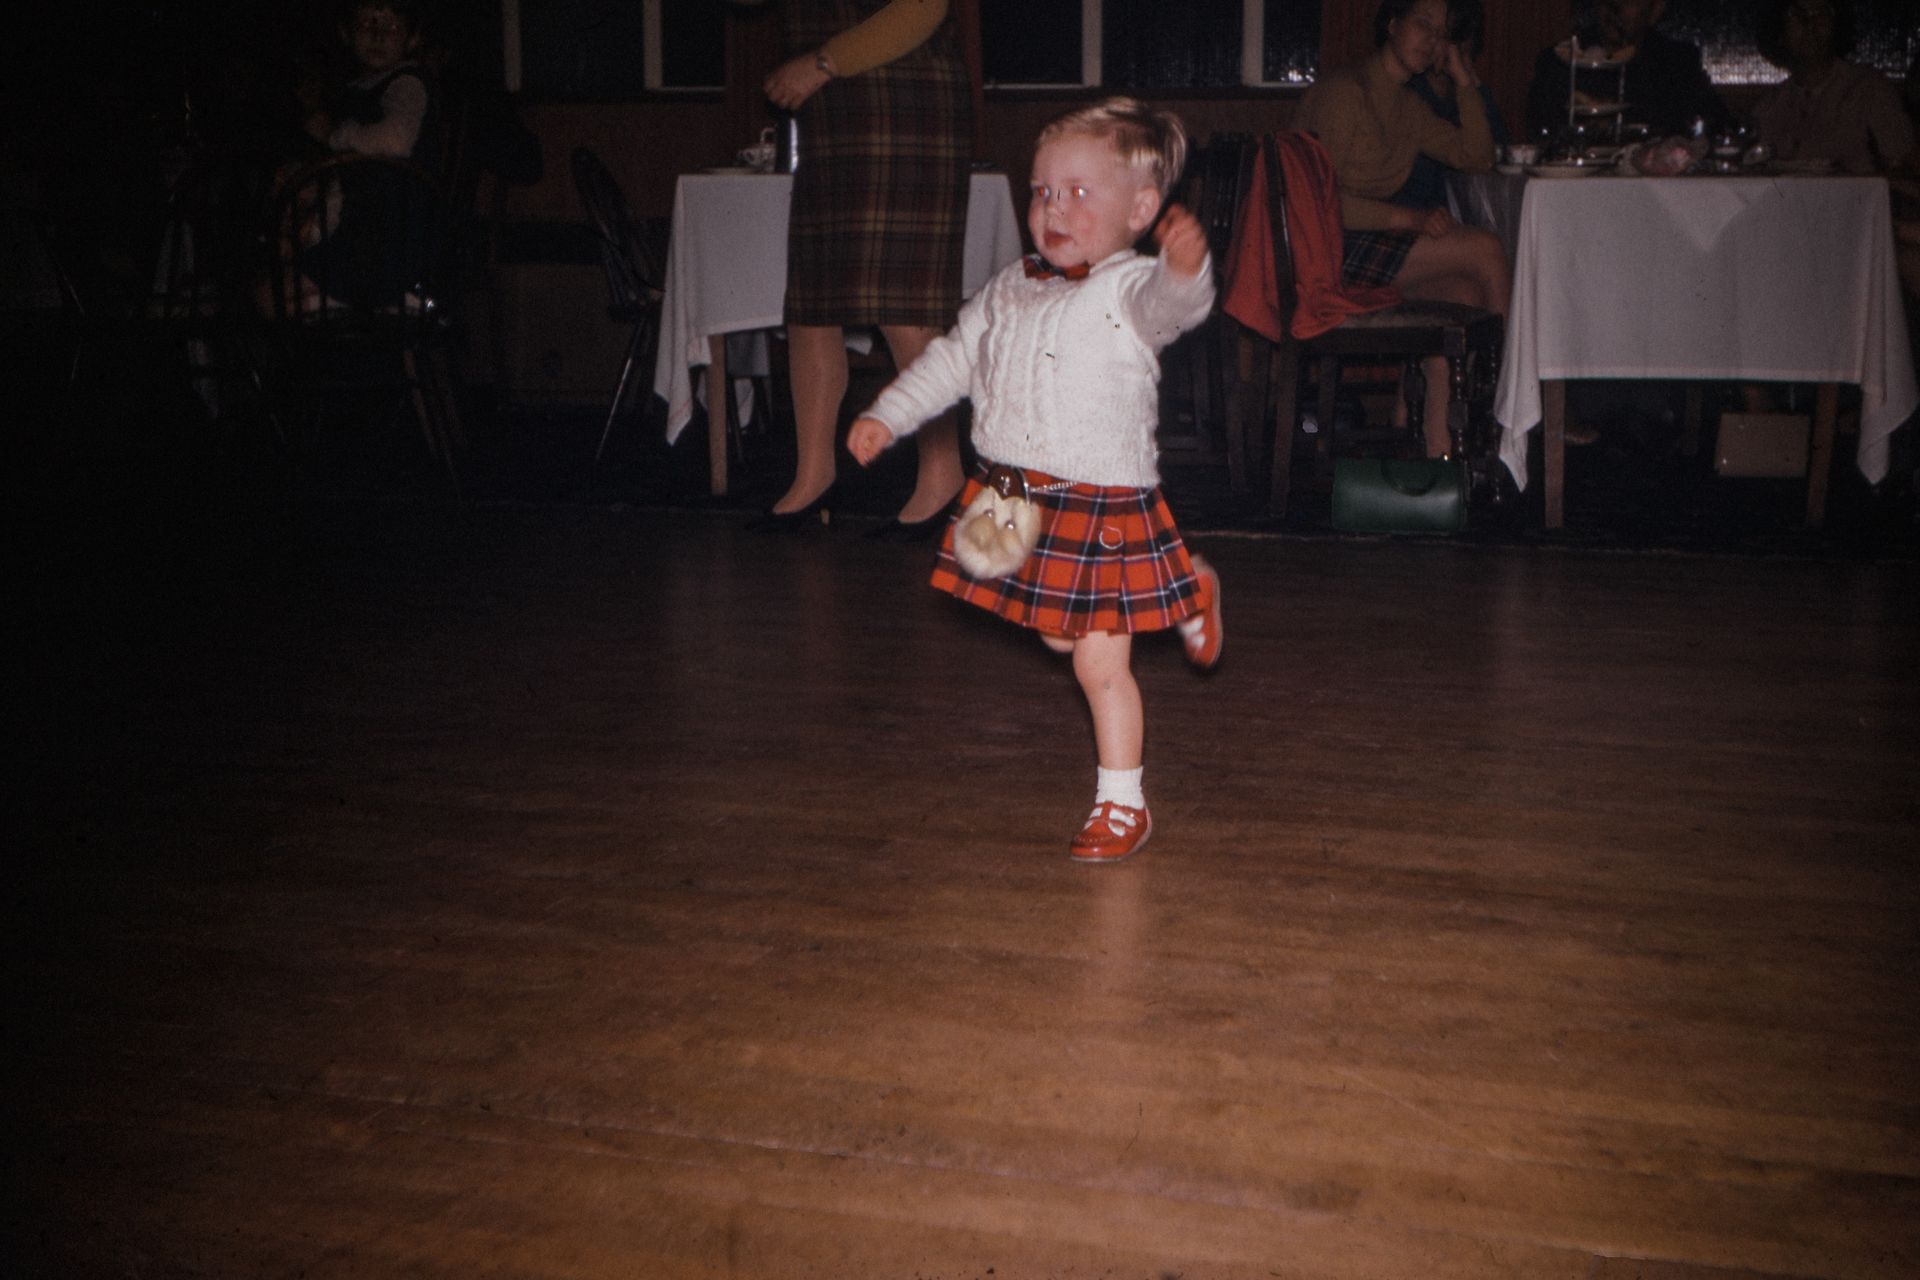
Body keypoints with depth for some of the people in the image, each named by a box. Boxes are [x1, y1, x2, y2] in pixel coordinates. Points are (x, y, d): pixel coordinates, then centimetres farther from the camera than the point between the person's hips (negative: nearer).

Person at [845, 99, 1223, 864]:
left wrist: (1186, 268, -58)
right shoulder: (1010, 292, 9)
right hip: (1014, 499, 7)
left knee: (1100, 661, -1)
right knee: (1059, 638, 22)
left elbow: (1176, 303, -35)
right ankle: (1186, 596, 45)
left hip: (1101, 505, -7)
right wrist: (887, 416, 15)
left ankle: (1122, 803, 16)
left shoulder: (1129, 289, -12)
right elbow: (953, 360, 20)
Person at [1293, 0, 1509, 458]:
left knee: (1463, 292, -16)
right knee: (1486, 249, -15)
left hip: (1371, 243, 9)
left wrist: (1464, 82, 9)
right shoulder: (1343, 90, -9)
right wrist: (1408, 219, -23)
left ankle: (1437, 445, -17)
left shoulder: (1408, 107, 20)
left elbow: (1476, 158, 18)